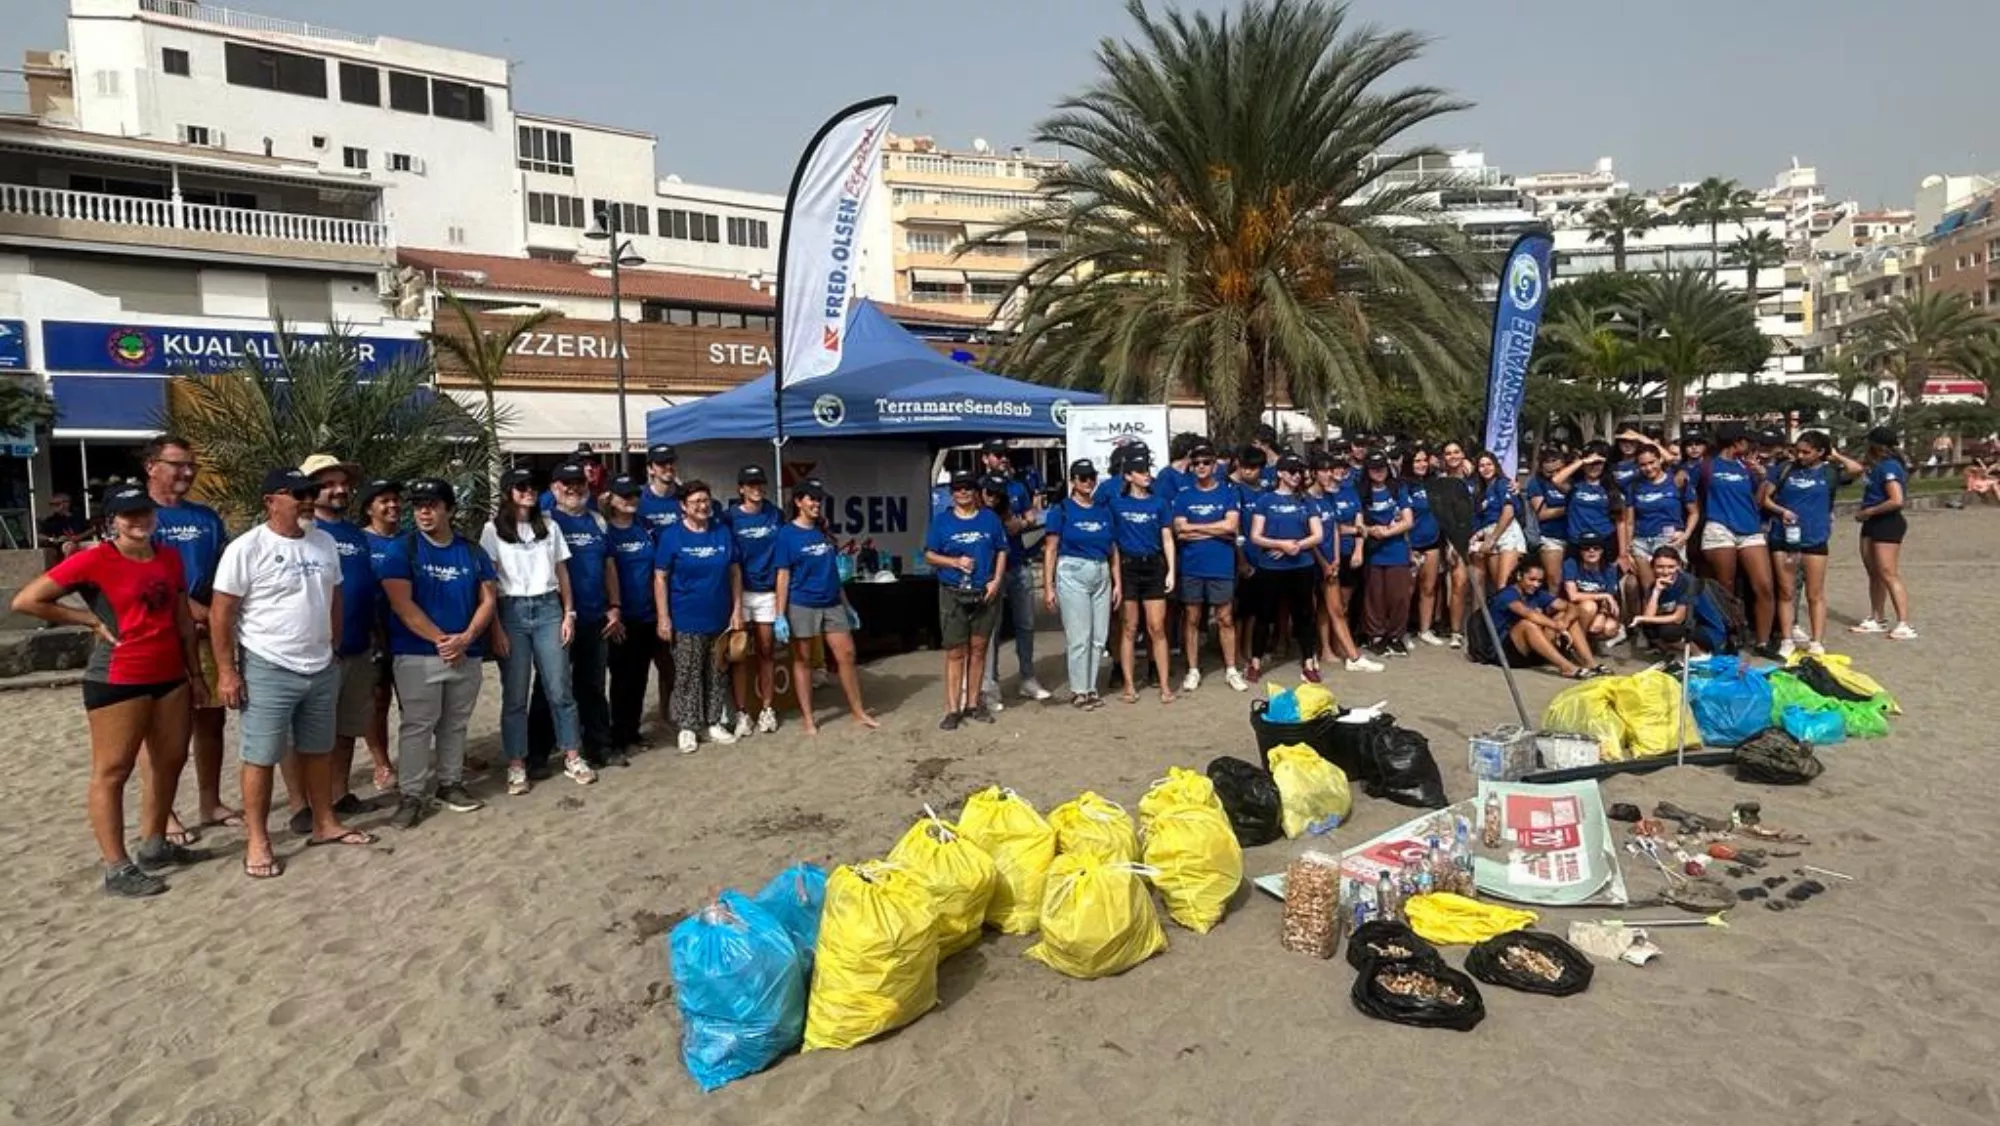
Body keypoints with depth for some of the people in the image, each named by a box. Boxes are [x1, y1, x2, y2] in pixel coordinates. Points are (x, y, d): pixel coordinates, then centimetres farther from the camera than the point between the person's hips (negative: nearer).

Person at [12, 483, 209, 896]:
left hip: (169, 677, 7)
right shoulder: (94, 561, -11)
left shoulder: (170, 558, 8)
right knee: (112, 771, 0)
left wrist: (195, 672, 14)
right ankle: (117, 869, 6)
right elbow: (25, 600, -10)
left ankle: (155, 847, 28)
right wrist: (92, 619, -10)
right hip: (117, 681, -7)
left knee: (170, 761, 14)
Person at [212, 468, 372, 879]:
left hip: (321, 669, 6)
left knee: (318, 750, 16)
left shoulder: (324, 543, 7)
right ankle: (258, 842, 12)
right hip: (268, 671, -6)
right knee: (261, 757, 2)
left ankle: (326, 823, 28)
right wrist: (226, 671, -13)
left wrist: (334, 652, 15)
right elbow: (222, 614, -11)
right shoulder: (247, 548, -12)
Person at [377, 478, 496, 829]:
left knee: (455, 724, 12)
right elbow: (401, 604, -12)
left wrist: (465, 638, -11)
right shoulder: (403, 551, -3)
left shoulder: (473, 552, 9)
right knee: (417, 726, -2)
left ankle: (450, 784, 23)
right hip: (418, 654, -4)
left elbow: (488, 599, 4)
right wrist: (441, 639, -16)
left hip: (467, 654, 4)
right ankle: (412, 794, 4)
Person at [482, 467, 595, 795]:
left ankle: (573, 758, 10)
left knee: (559, 689, 2)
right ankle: (516, 766, 8)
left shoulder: (549, 526, 13)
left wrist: (569, 614, 5)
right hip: (512, 611, -2)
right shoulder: (493, 529, 2)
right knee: (515, 694, 1)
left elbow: (562, 573, 14)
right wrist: (494, 627, -9)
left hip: (548, 609, 2)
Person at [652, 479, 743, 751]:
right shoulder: (671, 536, -5)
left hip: (720, 618, 4)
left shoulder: (723, 533, 5)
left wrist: (737, 609, 3)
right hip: (686, 620, -3)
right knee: (687, 676, 2)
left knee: (718, 675, 11)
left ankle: (716, 723, 22)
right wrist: (663, 618, -11)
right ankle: (687, 728, 12)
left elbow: (735, 572, 9)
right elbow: (660, 578, -6)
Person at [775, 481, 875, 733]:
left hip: (832, 604, 5)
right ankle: (808, 718, 14)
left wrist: (847, 605, 15)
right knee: (803, 660, 5)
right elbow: (782, 576, -9)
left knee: (847, 655, 4)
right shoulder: (787, 534, -7)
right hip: (802, 606, -5)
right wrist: (780, 615, -13)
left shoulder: (824, 532, 10)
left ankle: (858, 711, 14)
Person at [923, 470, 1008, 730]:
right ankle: (953, 709, -2)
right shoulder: (942, 521, 4)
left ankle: (973, 704, 18)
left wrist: (996, 581, -4)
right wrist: (955, 562, -12)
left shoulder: (990, 518, 7)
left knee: (978, 650, 8)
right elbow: (929, 555, 4)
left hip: (985, 594, 2)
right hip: (953, 594, -2)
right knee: (955, 653, -4)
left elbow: (1001, 551, 9)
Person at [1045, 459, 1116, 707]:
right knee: (1079, 637, -4)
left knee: (1099, 637, 6)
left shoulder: (1103, 510, 12)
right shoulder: (1061, 510, -1)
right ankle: (1078, 691, 6)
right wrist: (1048, 586, -9)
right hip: (1072, 574, -5)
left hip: (1101, 575, 5)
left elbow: (1112, 548, 14)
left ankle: (1090, 688, 16)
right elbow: (1050, 550, -3)